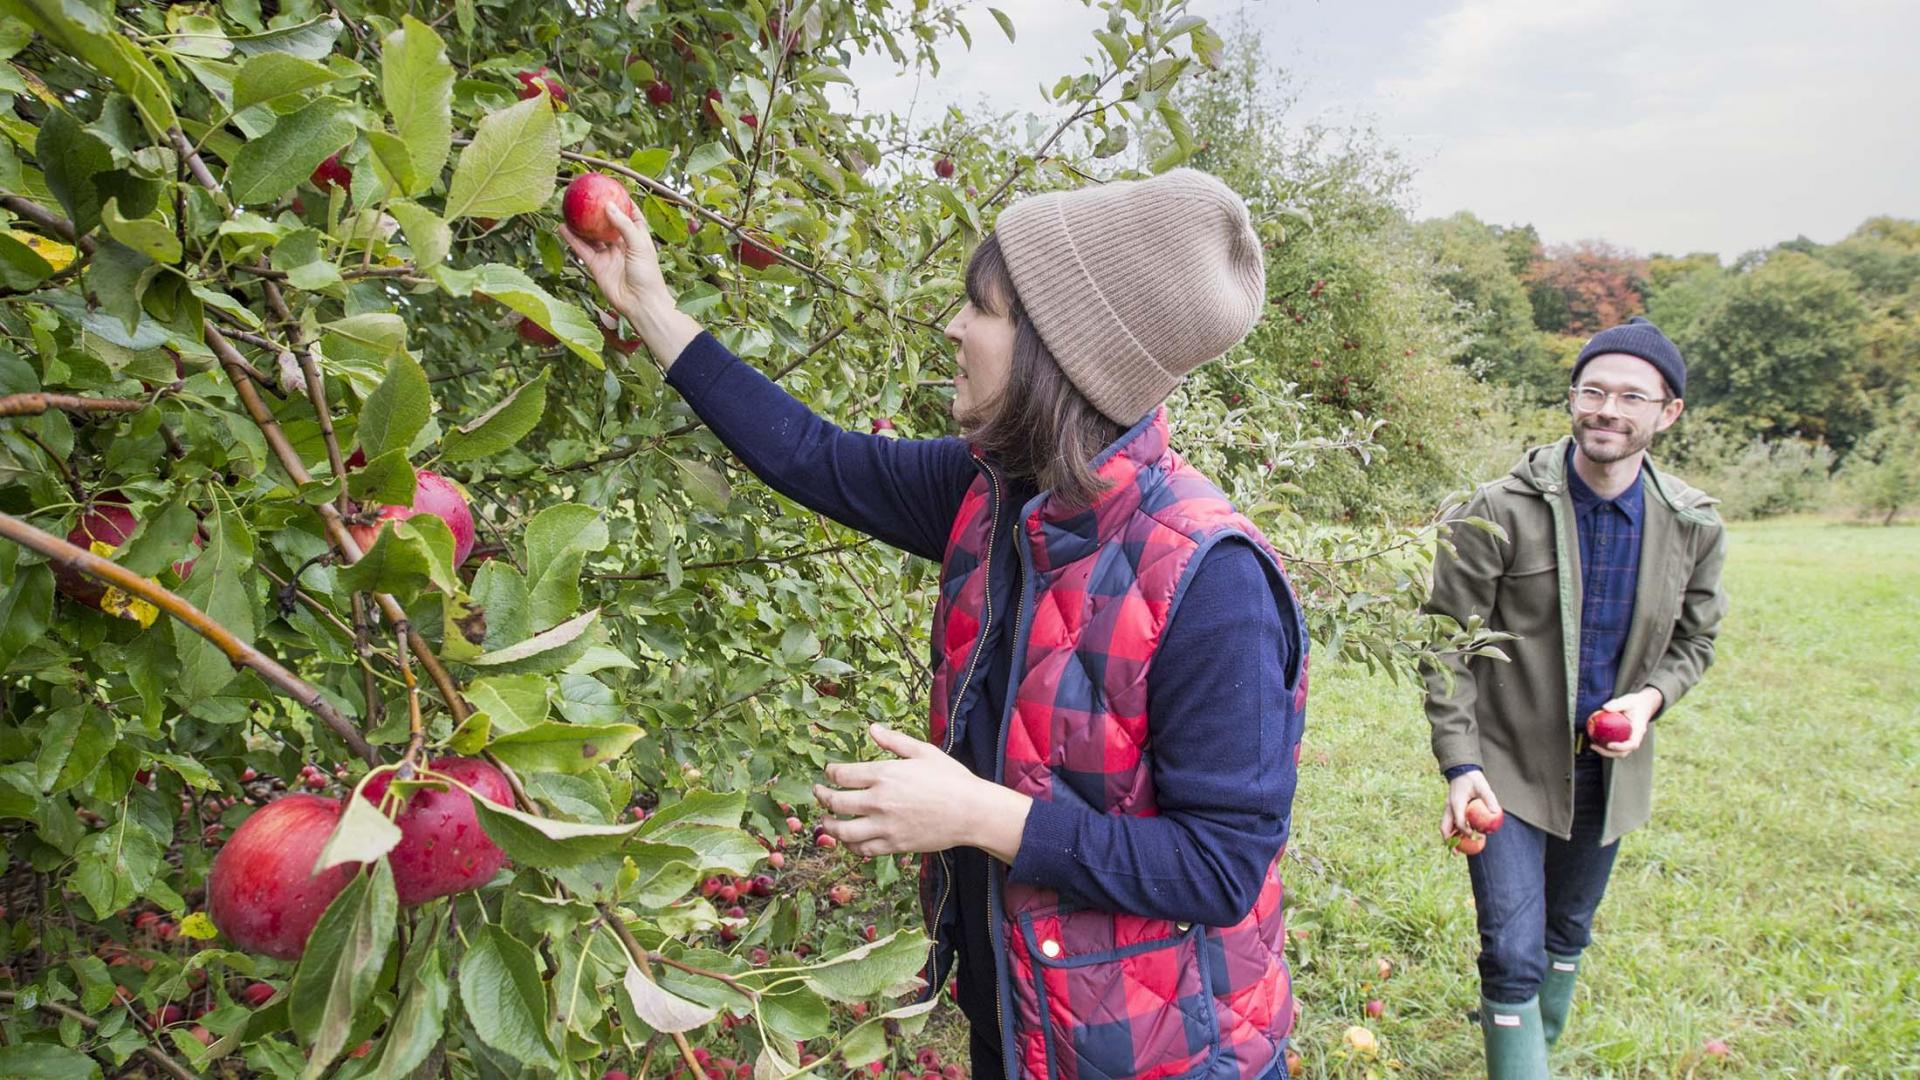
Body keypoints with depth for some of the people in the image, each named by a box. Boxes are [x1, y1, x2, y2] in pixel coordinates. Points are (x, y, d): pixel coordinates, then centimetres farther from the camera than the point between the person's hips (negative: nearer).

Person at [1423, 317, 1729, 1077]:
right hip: (1508, 764, -4)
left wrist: (1650, 697, -12)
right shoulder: (1500, 511, -18)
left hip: (1608, 768, 5)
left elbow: (1693, 641, 10)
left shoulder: (1694, 527, -4)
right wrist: (1459, 764, -20)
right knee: (1514, 951, -8)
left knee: (1567, 936, 23)